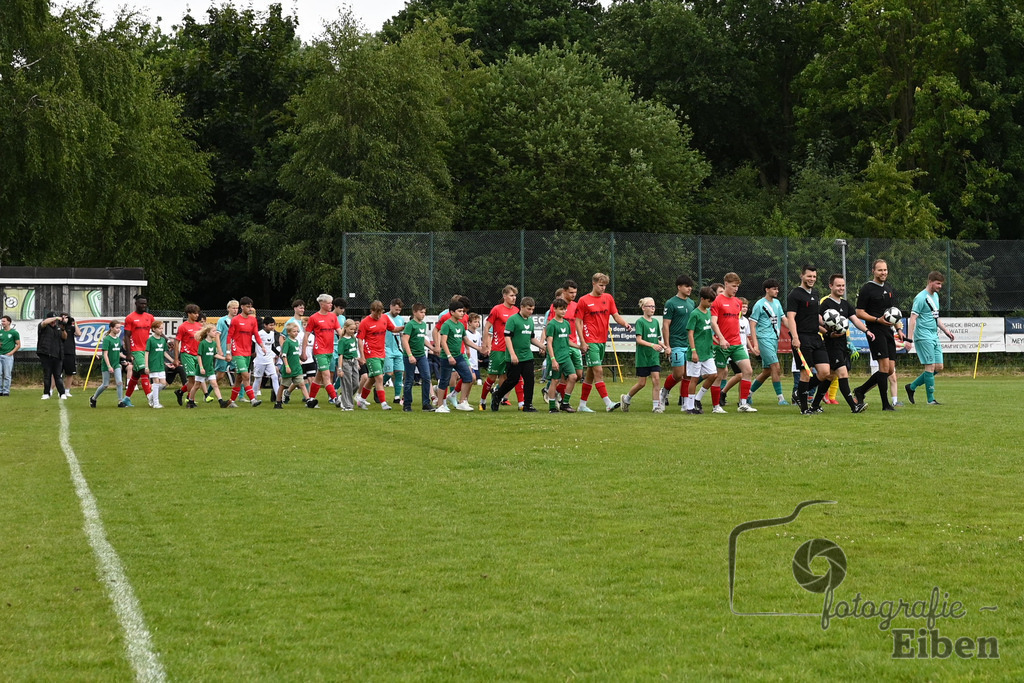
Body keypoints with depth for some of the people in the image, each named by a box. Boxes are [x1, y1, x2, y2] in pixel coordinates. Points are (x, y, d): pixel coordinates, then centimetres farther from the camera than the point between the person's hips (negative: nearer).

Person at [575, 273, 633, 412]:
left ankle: (582, 405, 16)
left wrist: (625, 324, -13)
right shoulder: (584, 300, -4)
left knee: (591, 373, 10)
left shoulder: (608, 298, 10)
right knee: (598, 371, -13)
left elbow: (616, 315, 9)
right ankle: (608, 403, -18)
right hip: (591, 341, -6)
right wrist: (583, 342, -11)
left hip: (602, 341, 6)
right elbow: (578, 322, -3)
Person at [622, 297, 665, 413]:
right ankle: (626, 398, 25)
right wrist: (652, 345, -29)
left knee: (656, 379, -6)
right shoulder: (640, 322, -9)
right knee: (642, 383, 2)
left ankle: (657, 405, -5)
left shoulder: (655, 322, 10)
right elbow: (639, 339, -17)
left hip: (654, 357, 5)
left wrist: (663, 346, 3)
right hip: (642, 357, -5)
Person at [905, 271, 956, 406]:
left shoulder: (935, 296, 16)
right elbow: (913, 319, -16)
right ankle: (931, 399, -3)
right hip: (923, 337, -9)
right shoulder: (921, 298, -12)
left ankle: (911, 387, 16)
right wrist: (909, 339, -21)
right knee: (930, 367, -9)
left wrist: (945, 330, 25)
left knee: (939, 367, 6)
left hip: (934, 336, 9)